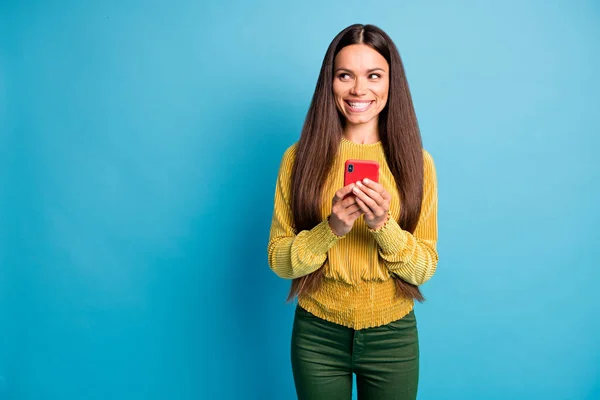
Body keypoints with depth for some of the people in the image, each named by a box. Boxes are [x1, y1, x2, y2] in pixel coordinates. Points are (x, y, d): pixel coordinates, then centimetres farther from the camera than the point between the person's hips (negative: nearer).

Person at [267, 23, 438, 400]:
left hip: (393, 337, 1)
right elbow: (279, 259, -6)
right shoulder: (301, 157, -6)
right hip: (317, 334, 0)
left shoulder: (416, 161, -5)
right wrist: (330, 229, -23)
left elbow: (425, 267, -5)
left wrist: (384, 226, -22)